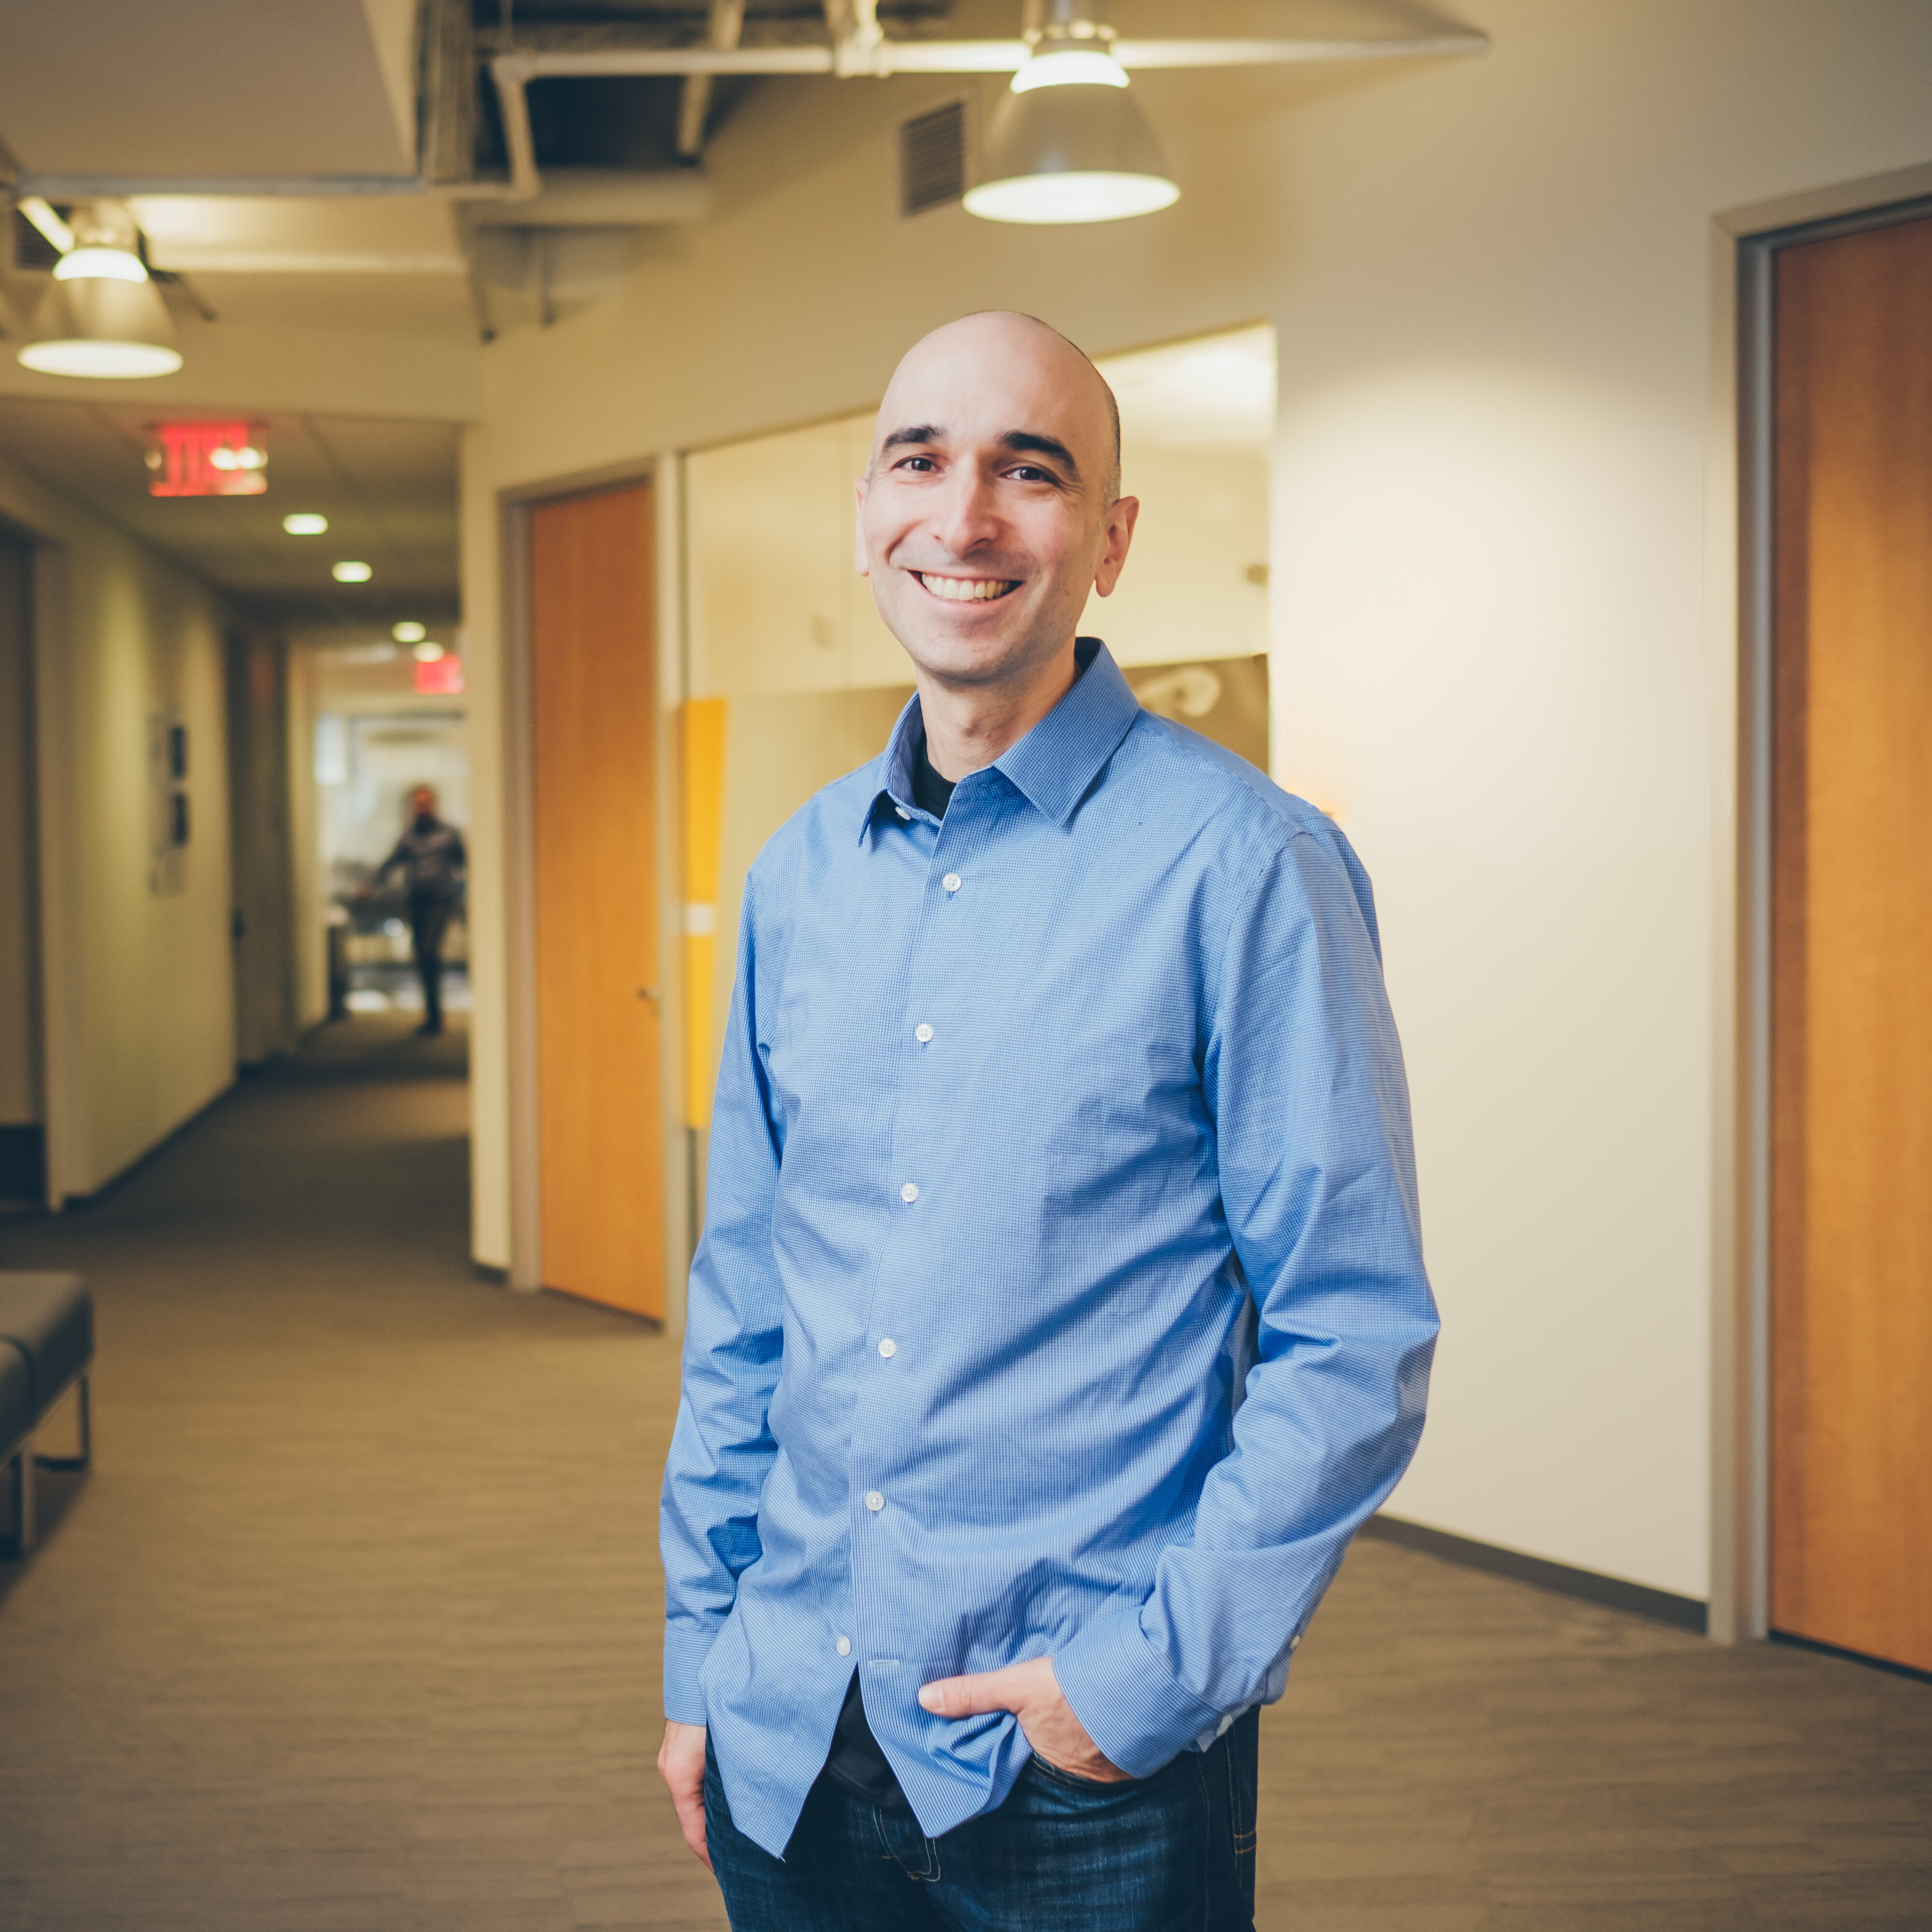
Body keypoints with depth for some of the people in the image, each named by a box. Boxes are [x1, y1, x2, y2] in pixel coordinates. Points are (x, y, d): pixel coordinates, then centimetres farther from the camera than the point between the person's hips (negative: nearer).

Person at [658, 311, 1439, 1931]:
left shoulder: (1244, 865, -10)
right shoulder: (799, 876, 7)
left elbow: (1355, 1343, -11)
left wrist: (1160, 1673, -15)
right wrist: (698, 1652, 11)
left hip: (1098, 1761, -5)